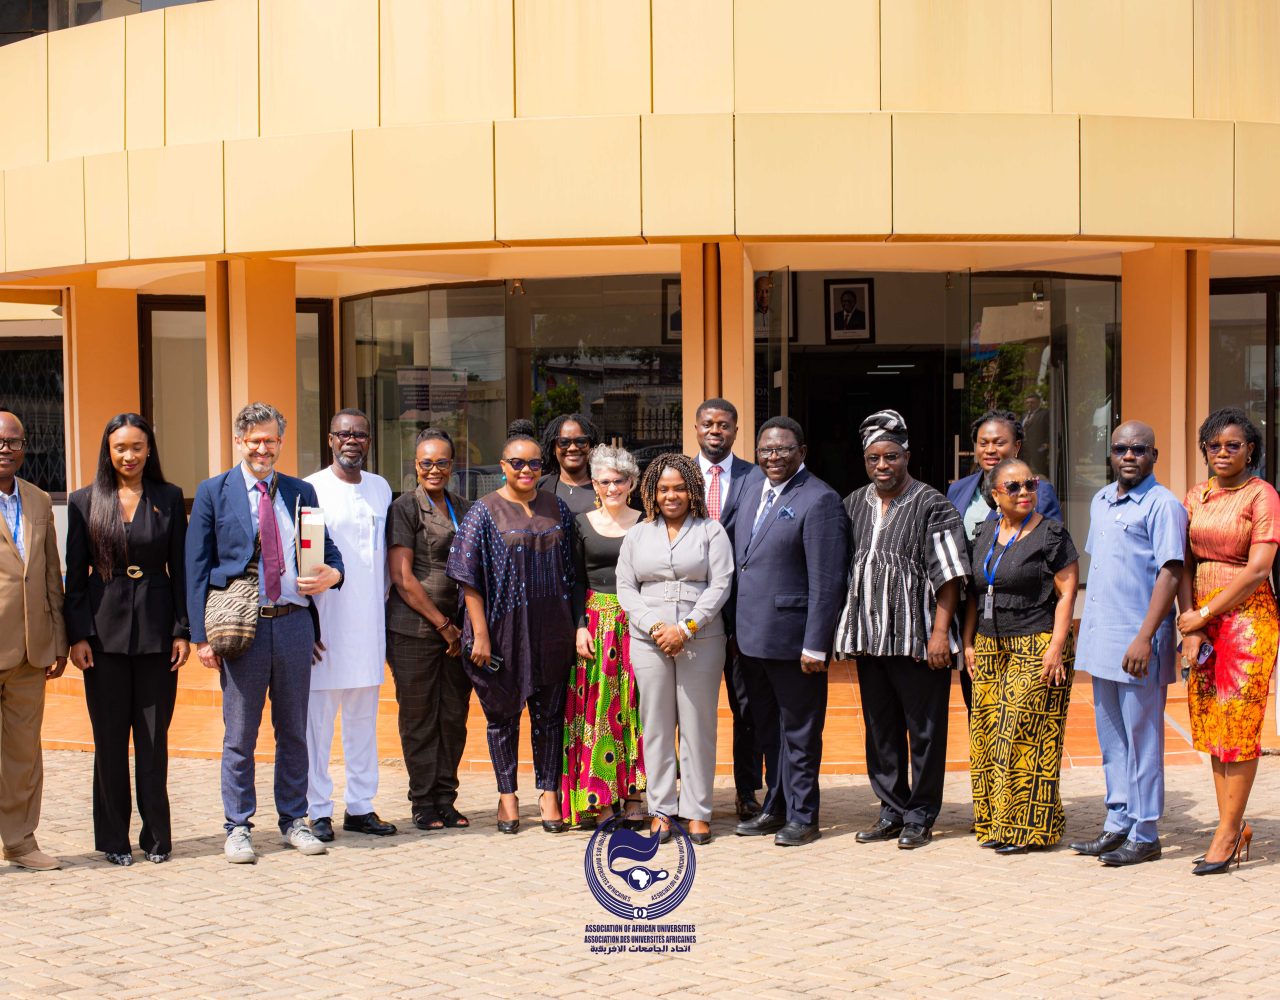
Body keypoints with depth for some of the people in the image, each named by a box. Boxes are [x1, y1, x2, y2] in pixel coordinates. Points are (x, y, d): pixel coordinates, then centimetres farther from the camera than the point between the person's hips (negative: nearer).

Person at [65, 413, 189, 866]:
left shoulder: (169, 499, 5)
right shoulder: (84, 502, 4)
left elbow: (180, 568, 5)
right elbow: (75, 574, 3)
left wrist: (182, 630, -2)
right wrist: (78, 634, -5)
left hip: (156, 631, 0)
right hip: (105, 631, 0)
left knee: (154, 738, 4)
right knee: (110, 739, 4)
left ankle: (156, 837, 13)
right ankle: (114, 838, 13)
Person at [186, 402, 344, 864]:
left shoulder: (301, 492, 12)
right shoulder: (213, 492, 3)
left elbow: (328, 549, 18)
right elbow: (197, 568, 1)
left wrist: (332, 574, -8)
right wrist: (202, 635, -6)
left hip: (294, 622, 3)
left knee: (293, 731, 10)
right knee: (239, 736, 3)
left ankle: (294, 820, 20)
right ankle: (238, 827, 12)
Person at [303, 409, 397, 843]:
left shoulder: (381, 488, 12)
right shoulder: (311, 490, -3)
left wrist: (384, 604, 11)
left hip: (369, 623, 5)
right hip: (324, 622, -5)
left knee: (364, 718, 10)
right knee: (318, 719, -2)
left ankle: (360, 807, 17)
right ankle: (318, 811, 5)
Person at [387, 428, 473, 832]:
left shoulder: (464, 508, 14)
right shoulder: (405, 508, -3)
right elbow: (403, 578, -9)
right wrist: (442, 624, -8)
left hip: (456, 628, 5)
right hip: (414, 628, -5)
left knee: (454, 716, 7)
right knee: (419, 718, 1)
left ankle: (446, 800, 16)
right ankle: (423, 803, 10)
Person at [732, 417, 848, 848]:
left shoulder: (819, 500, -13)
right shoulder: (753, 489, 12)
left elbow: (826, 581, -17)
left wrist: (815, 645, -19)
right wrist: (737, 628, 12)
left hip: (792, 639, -8)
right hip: (751, 635, 8)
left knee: (798, 732, 3)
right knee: (768, 729, 17)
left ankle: (802, 817, 14)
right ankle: (775, 809, 29)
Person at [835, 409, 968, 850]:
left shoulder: (932, 506, -5)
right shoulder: (853, 505, 11)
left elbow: (948, 575, -8)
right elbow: (840, 569, 16)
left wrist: (940, 632, -14)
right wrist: (848, 632, 11)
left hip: (918, 639, -5)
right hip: (868, 637, 5)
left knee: (924, 730, 1)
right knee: (880, 729, 11)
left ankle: (920, 817, 11)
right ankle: (891, 811, 22)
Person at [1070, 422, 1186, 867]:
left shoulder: (1163, 505, -11)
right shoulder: (1101, 501, 14)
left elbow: (1170, 574, -17)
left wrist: (1144, 638, -22)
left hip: (1138, 645, -8)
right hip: (1101, 640, 8)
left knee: (1142, 740, 0)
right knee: (1111, 738, 14)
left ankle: (1145, 835, 7)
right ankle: (1118, 825, 23)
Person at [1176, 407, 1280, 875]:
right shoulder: (1196, 496, 12)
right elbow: (1184, 565, 9)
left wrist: (1203, 616, -11)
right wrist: (1190, 625, -4)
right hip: (1201, 618, 6)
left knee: (1238, 724, -4)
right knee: (1211, 724, 6)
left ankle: (1226, 832, -1)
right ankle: (1236, 825, 15)